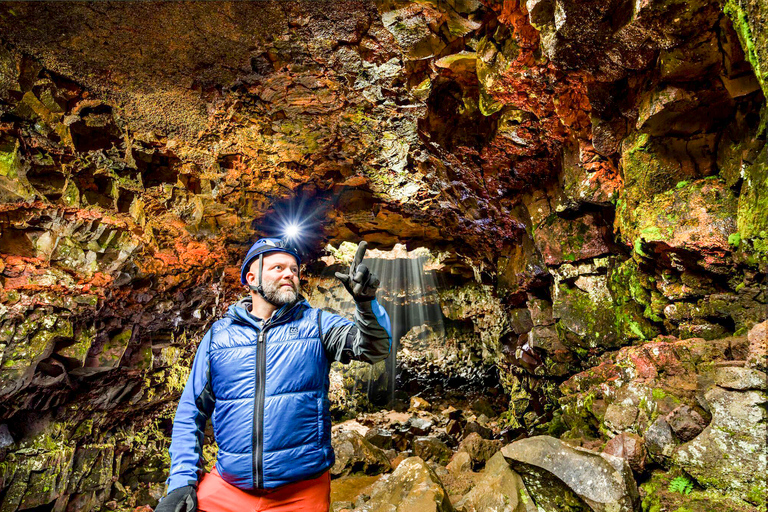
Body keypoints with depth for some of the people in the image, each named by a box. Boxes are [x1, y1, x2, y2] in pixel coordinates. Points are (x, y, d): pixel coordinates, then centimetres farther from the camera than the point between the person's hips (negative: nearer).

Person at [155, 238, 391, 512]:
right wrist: (182, 480, -1)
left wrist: (366, 301, -34)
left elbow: (375, 347, -16)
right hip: (226, 488, 1)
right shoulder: (218, 335, 2)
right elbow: (191, 412, 8)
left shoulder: (316, 324, -2)